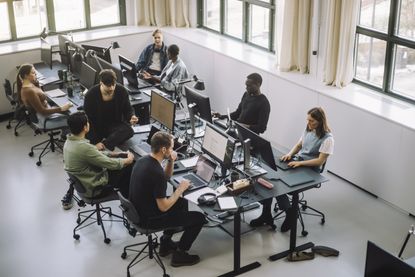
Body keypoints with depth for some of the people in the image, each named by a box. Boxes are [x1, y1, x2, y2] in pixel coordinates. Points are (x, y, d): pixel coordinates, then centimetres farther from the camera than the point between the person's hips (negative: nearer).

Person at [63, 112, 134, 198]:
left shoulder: (69, 141, -3)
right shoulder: (84, 147, -32)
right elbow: (111, 164, -23)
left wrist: (115, 154, 8)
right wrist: (128, 160, -5)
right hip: (94, 188, -9)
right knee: (129, 168, 2)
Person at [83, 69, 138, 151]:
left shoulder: (122, 91, -12)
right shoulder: (91, 95, -17)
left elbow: (128, 110, 3)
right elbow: (88, 120, -15)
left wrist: (131, 117, -24)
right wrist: (96, 142, -23)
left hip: (115, 125, 2)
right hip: (96, 127, -1)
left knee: (129, 130, -31)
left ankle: (104, 144, -32)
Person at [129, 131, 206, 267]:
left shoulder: (143, 160, -2)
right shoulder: (156, 173, -31)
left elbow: (166, 176, 14)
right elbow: (164, 207, -25)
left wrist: (171, 161, -5)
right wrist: (180, 189, -13)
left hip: (138, 210, 9)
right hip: (150, 218, -9)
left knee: (182, 203, 28)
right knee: (199, 218, 1)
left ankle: (166, 243, 33)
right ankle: (179, 255, 14)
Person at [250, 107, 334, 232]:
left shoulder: (327, 139, -14)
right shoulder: (308, 129, 10)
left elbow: (320, 161, -16)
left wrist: (300, 163, -23)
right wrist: (290, 154, -1)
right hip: (297, 161, 7)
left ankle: (290, 213, -5)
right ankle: (266, 215, -15)